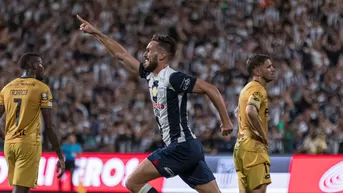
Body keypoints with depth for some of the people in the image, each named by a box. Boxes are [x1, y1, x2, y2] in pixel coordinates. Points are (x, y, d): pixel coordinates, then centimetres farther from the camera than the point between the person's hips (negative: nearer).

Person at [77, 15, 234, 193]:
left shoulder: (173, 78, -12)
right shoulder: (150, 75, 12)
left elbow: (211, 89, -14)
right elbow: (122, 55, 21)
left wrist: (226, 121, -13)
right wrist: (95, 32, 23)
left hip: (181, 147, -8)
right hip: (189, 147, 8)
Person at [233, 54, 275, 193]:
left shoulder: (247, 88, 20)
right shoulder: (258, 89, -11)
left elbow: (238, 112, 36)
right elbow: (251, 111, -30)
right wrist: (263, 136, -20)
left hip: (241, 144, 10)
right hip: (254, 146, -10)